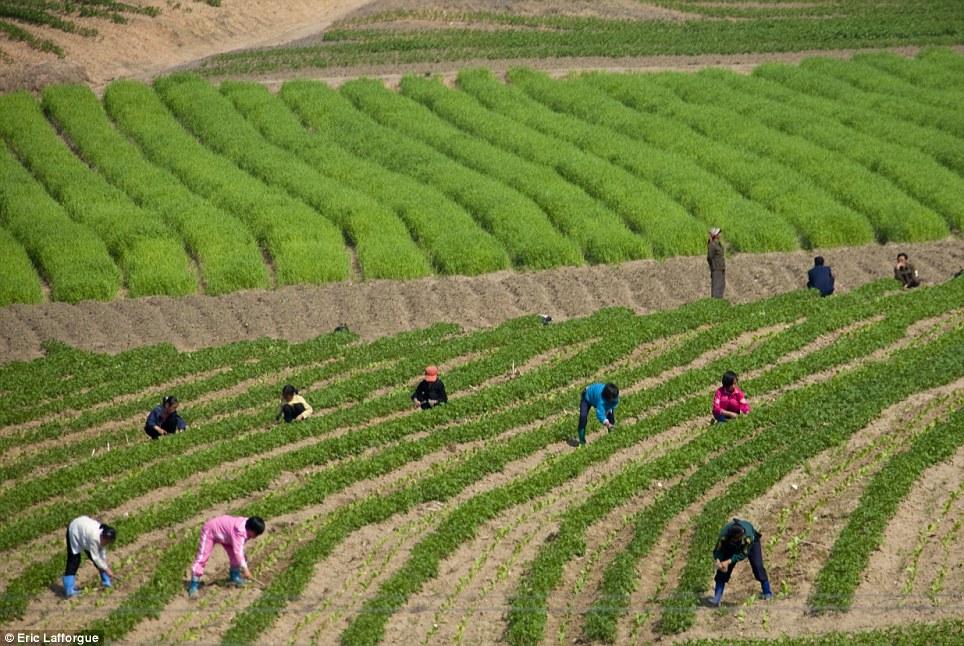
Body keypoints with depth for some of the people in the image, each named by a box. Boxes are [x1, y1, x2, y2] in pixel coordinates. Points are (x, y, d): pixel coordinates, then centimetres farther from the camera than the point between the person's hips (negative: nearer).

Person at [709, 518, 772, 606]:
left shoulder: (748, 536, -44)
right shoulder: (724, 534, -40)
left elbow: (743, 554, -35)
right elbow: (718, 550, -31)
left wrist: (728, 561, -44)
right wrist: (718, 561, -52)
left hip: (751, 543, -1)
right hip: (731, 546, 2)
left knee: (757, 566, -14)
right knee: (723, 569, -10)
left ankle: (767, 592, 5)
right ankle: (717, 598, -8)